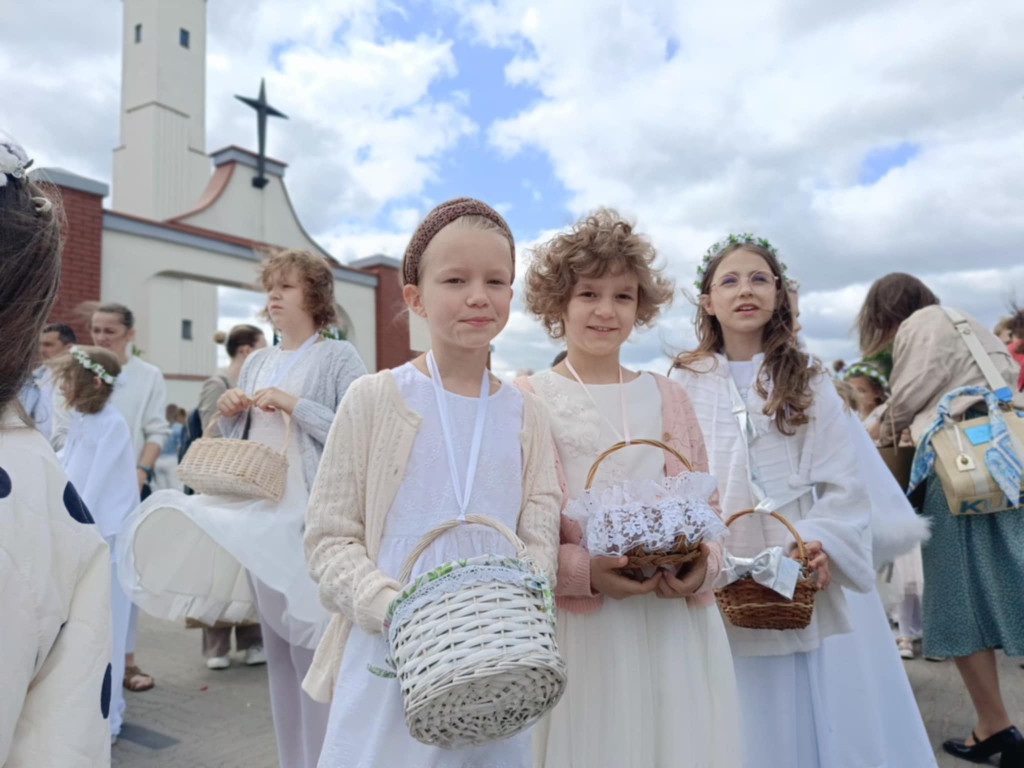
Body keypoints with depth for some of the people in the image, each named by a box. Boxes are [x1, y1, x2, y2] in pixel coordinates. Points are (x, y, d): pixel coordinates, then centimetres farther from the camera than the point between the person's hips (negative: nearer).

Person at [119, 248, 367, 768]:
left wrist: (294, 405, -17)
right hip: (259, 513, 7)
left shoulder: (339, 357, -4)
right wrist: (230, 412, 2)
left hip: (310, 514, -7)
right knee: (277, 646, 14)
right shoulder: (256, 363, 16)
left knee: (310, 644, -6)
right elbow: (236, 441, 21)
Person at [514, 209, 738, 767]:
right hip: (578, 625, -3)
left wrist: (702, 566, -8)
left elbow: (706, 505, 11)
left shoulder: (667, 397, 8)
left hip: (672, 620, 4)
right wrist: (584, 571, -19)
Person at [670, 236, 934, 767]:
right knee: (753, 719, 9)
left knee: (829, 715, 8)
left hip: (812, 578, 1)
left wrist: (821, 544, -16)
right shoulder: (685, 384, 2)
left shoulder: (807, 381, 4)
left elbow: (844, 482, -1)